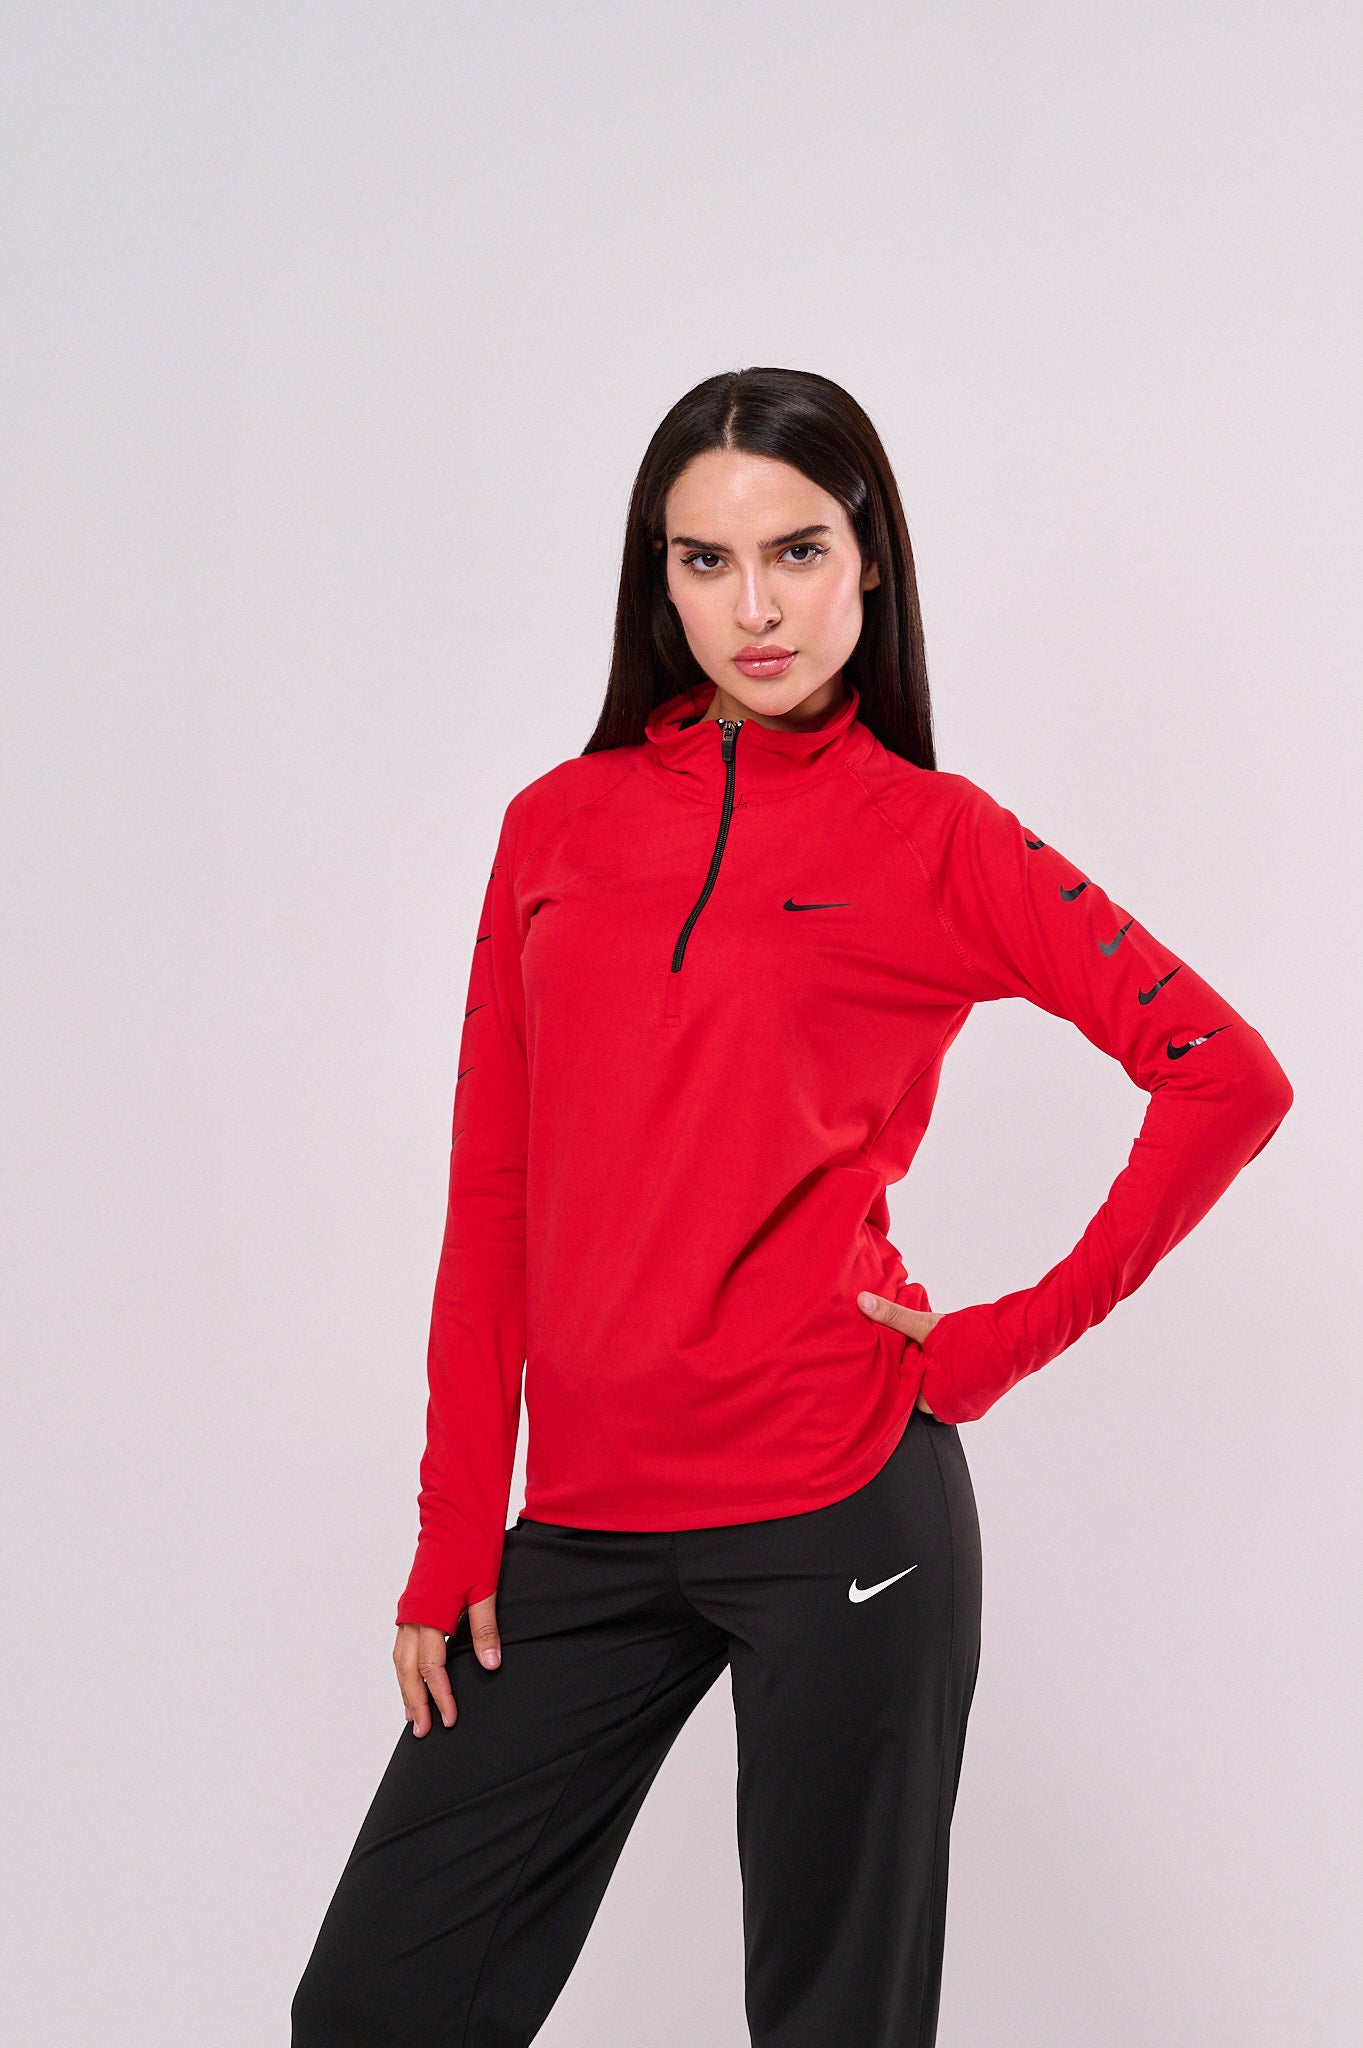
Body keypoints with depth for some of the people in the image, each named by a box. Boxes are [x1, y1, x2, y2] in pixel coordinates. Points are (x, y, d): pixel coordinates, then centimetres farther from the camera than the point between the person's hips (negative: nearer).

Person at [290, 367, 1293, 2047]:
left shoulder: (934, 839, -1)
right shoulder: (557, 827, 9)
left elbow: (1228, 1079, -4)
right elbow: (492, 1199, 9)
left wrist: (1018, 1337, -6)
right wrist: (456, 1539, 6)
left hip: (843, 1515, -3)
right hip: (585, 1530, 4)